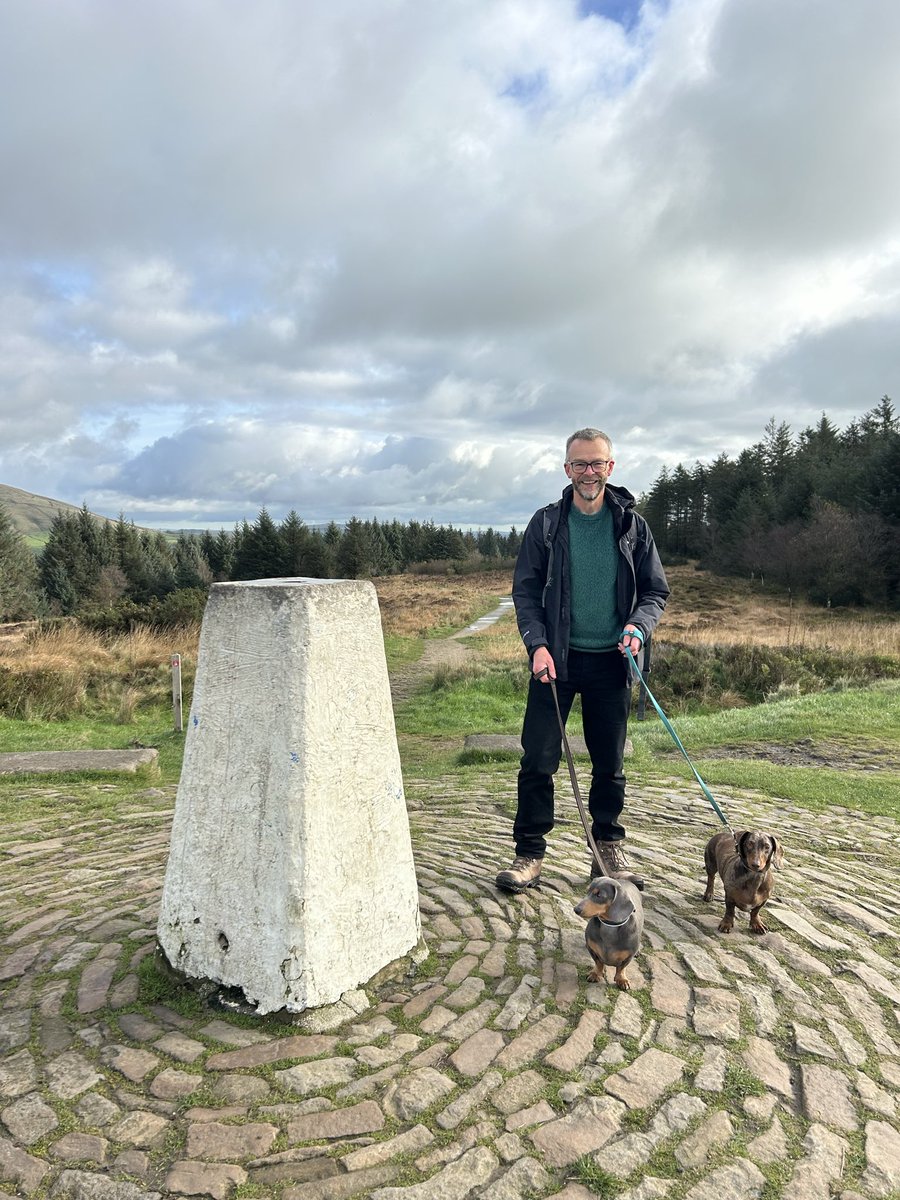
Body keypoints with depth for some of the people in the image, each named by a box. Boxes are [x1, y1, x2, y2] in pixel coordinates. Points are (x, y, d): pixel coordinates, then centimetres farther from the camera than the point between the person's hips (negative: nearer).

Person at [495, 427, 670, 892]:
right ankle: (529, 853, 10)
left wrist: (639, 626, -12)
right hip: (556, 659, -1)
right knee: (538, 759, -2)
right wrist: (537, 644, -12)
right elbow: (525, 590, 1)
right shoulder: (546, 523, 1)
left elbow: (656, 590, 8)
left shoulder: (632, 525, 5)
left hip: (611, 661, 2)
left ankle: (608, 846, 28)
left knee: (610, 763, 11)